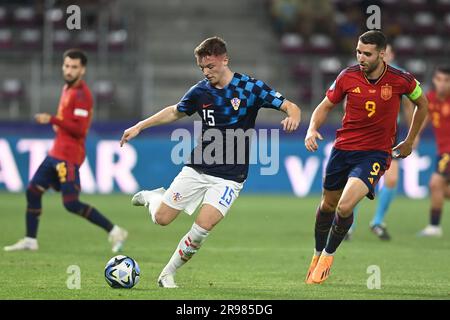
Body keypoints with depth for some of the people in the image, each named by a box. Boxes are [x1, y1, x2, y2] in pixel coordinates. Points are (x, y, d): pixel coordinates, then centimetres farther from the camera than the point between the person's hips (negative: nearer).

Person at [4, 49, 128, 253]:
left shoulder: (81, 94, -16)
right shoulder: (67, 89, 13)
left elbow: (80, 129, -23)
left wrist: (52, 120, -24)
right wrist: (58, 125, 12)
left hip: (69, 157, -10)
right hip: (56, 152, 10)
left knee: (71, 204, -12)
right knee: (33, 191, 11)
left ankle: (114, 232, -5)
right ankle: (30, 240, 20)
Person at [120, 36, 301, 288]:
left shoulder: (250, 87, -9)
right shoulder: (200, 91, 1)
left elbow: (291, 107, -9)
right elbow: (175, 112, 20)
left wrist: (293, 117, -33)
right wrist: (139, 127, 16)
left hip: (229, 177, -3)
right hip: (196, 169, 3)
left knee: (203, 227, -19)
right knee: (162, 219, 0)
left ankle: (169, 273, 2)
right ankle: (151, 197, 37)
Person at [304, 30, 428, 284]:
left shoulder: (400, 80, -11)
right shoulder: (348, 77, -7)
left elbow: (422, 103, 9)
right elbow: (326, 106, 7)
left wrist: (409, 142, 13)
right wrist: (312, 129, -13)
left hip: (376, 153, -3)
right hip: (344, 148, 3)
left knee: (345, 206, -21)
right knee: (328, 204, 17)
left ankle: (328, 255, 5)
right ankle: (318, 253, 43)